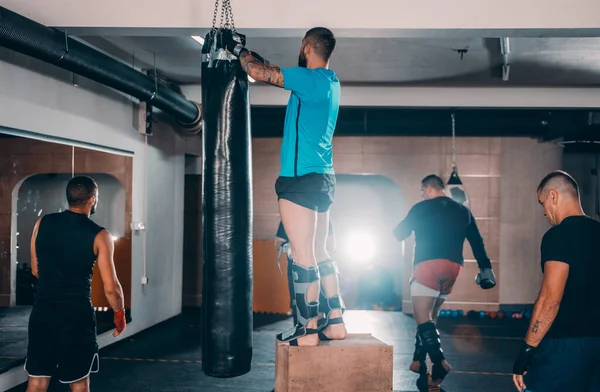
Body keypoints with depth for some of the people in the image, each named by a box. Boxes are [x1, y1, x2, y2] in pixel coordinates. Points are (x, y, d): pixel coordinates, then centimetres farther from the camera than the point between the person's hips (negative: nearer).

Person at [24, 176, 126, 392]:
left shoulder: (43, 223, 3)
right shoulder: (99, 235, -10)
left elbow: (35, 270, 13)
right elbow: (110, 287, -9)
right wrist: (119, 313, 8)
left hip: (42, 311, 4)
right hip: (76, 314, -4)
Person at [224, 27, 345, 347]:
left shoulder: (312, 79, -11)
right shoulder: (330, 82, 16)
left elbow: (259, 73, -10)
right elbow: (274, 73, 27)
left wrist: (237, 48, 7)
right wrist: (247, 52, 27)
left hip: (301, 177, -9)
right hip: (322, 177, 9)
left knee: (303, 255, -4)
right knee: (319, 253, 14)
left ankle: (308, 330, 3)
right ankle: (335, 322, 19)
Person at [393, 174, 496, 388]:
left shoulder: (421, 208, 2)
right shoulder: (463, 211, 15)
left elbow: (399, 234, 10)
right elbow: (477, 242, 12)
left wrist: (393, 231, 32)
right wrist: (485, 269, 12)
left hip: (428, 265, -6)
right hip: (453, 267, 6)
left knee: (422, 317, -9)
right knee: (430, 315, 17)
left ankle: (440, 363, -25)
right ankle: (418, 361, 20)